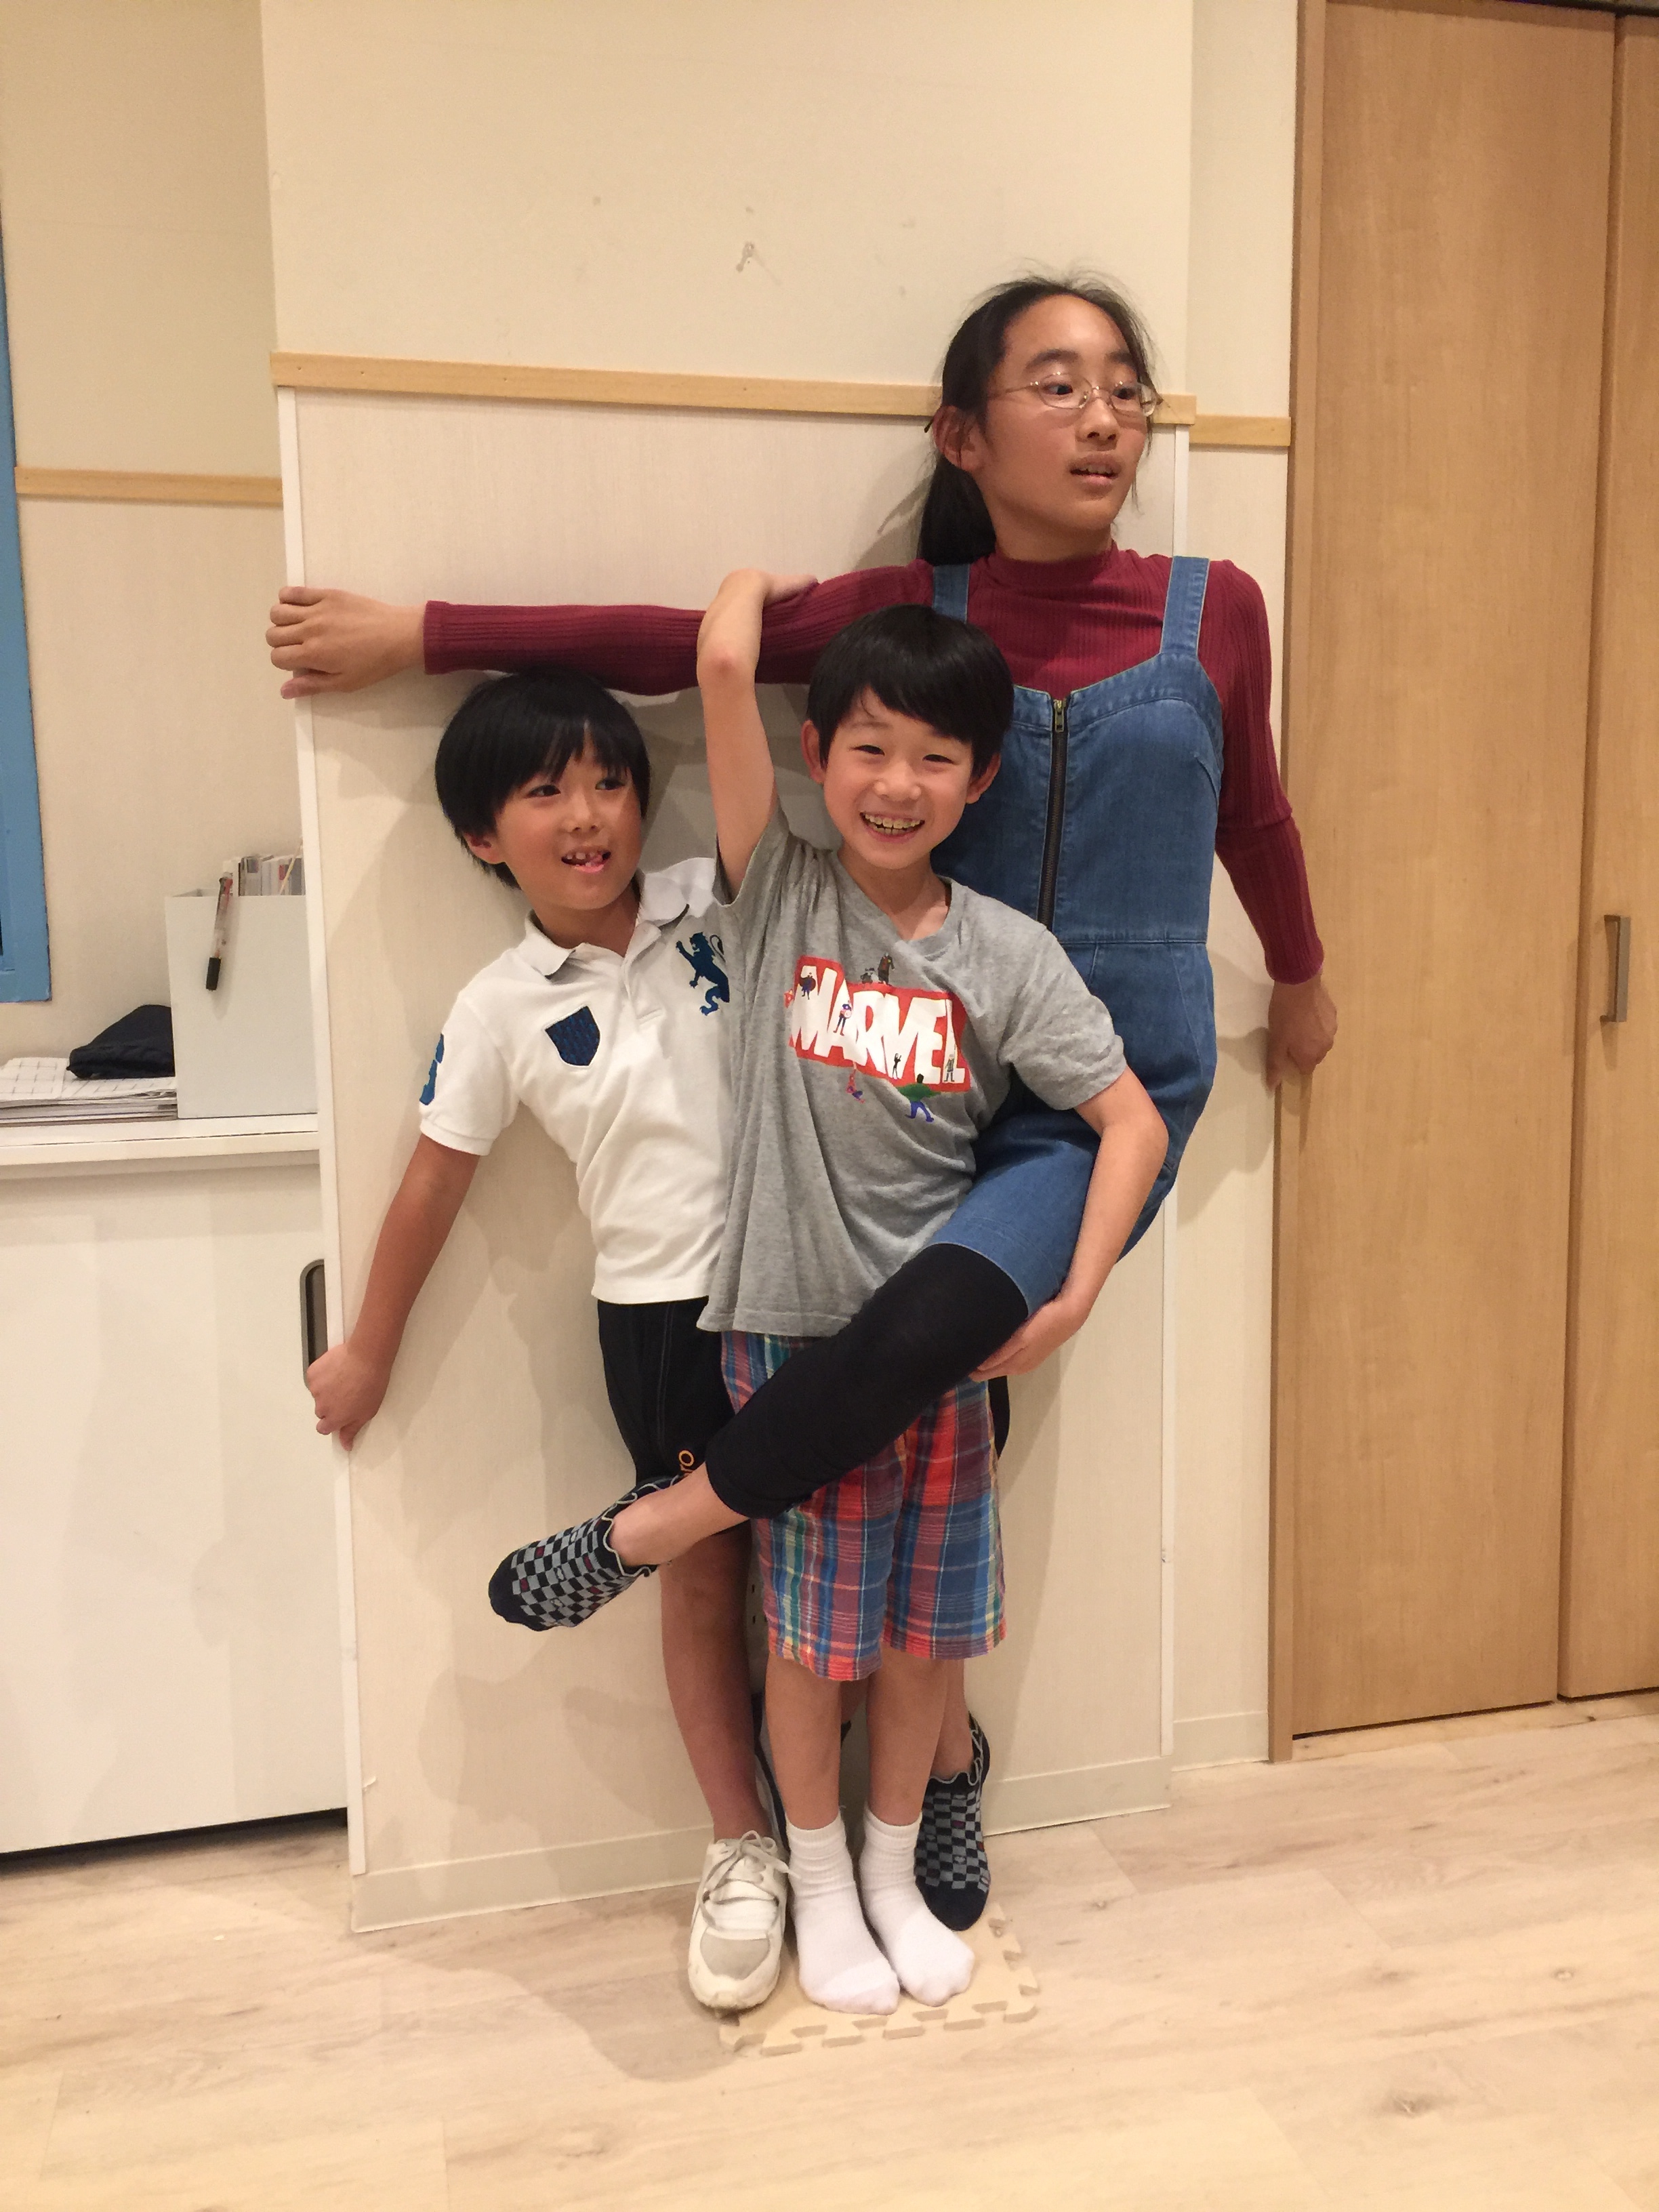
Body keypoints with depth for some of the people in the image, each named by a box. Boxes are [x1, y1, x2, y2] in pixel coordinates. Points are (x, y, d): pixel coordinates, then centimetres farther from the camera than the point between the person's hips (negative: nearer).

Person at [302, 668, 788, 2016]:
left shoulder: (714, 904, -3)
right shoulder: (503, 1011, -5)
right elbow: (434, 1186, 3)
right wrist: (369, 1354, 10)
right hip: (662, 1315, -1)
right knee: (709, 1580, 11)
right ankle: (742, 1854, 30)